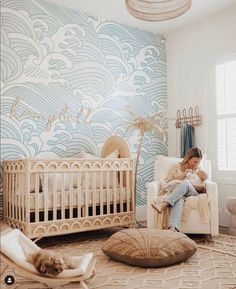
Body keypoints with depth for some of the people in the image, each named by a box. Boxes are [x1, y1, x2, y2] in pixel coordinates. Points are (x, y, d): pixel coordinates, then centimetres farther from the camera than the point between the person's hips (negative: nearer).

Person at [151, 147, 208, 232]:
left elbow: (202, 188, 14)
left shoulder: (199, 170, 20)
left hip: (192, 193, 1)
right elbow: (167, 182, 7)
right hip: (175, 191, -1)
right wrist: (183, 174, -2)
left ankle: (162, 206, -53)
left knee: (186, 183, -36)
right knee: (179, 199, -41)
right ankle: (173, 228, -65)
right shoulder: (176, 167, 15)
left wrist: (192, 184, -8)